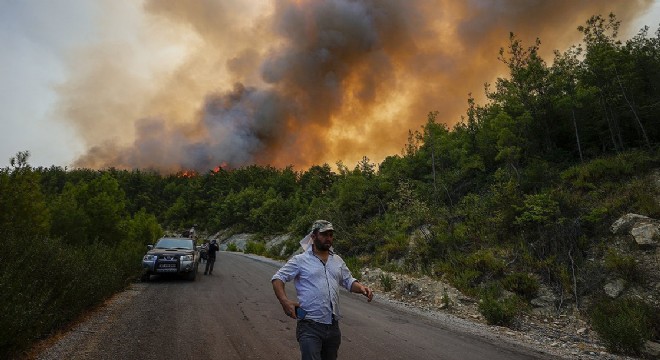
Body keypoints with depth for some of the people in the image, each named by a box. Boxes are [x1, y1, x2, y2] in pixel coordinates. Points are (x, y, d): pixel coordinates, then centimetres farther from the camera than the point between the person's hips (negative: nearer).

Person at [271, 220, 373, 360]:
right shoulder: (300, 260, -6)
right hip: (310, 326, -6)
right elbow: (277, 278, -6)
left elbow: (349, 281, 17)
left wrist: (361, 288, -5)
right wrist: (284, 300, -23)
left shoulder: (337, 260, 11)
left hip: (333, 326, 6)